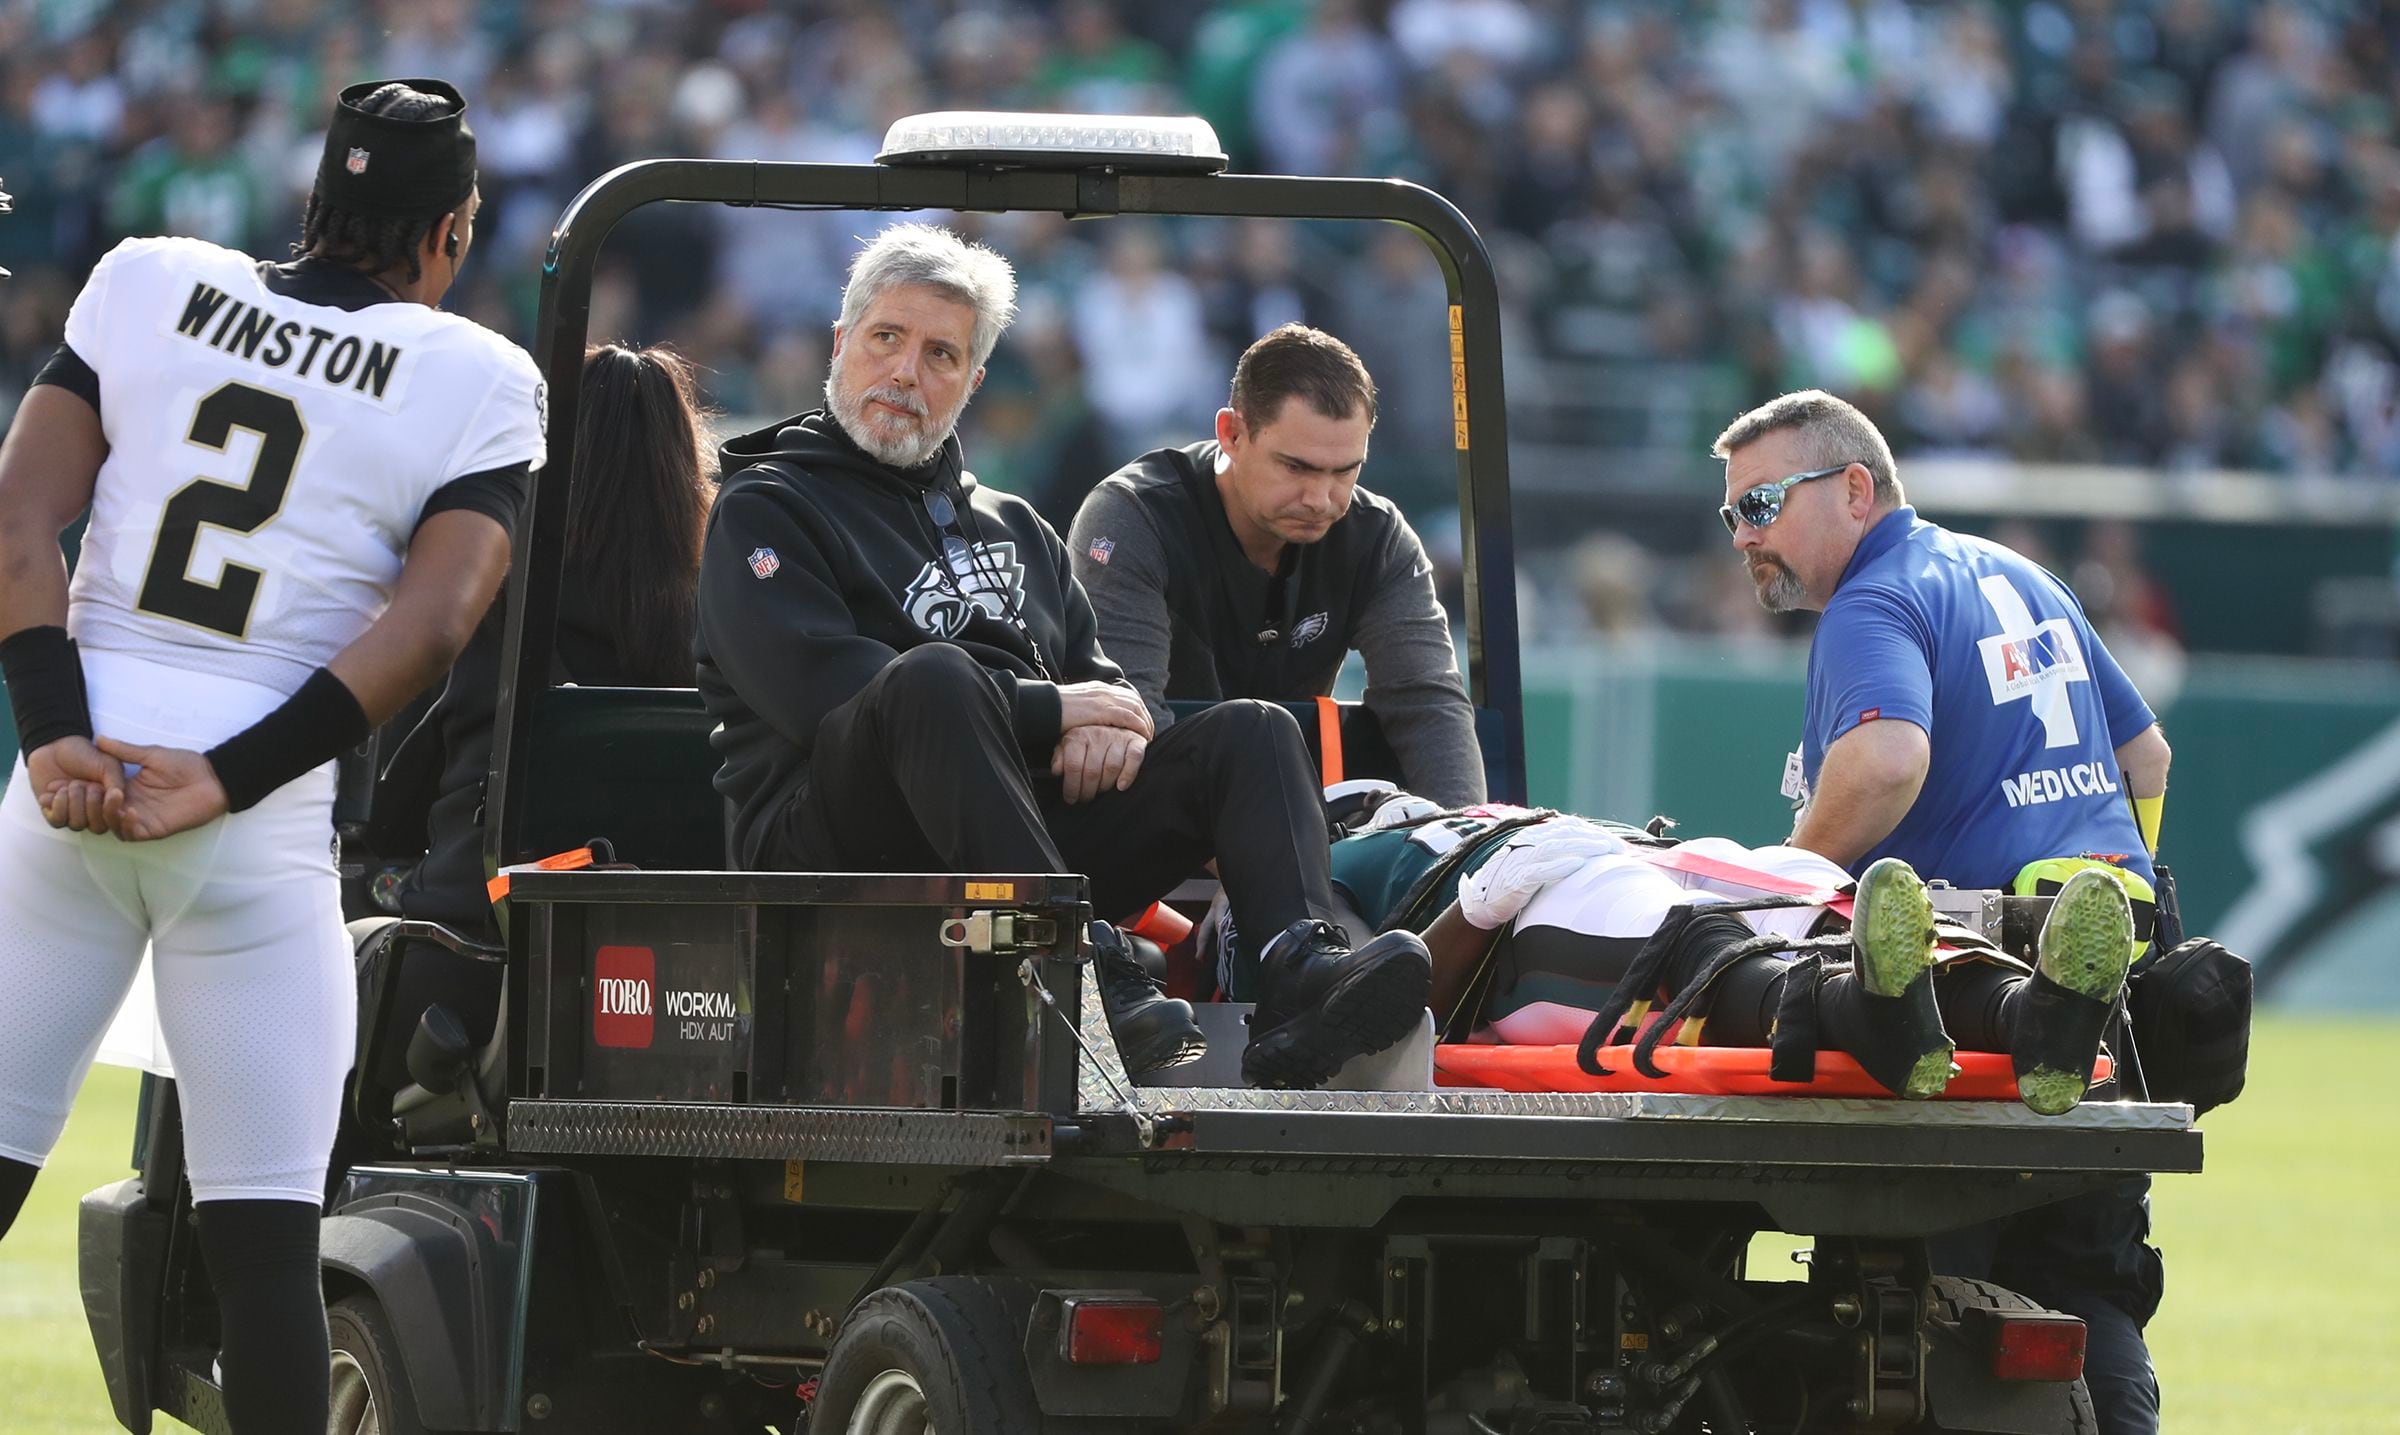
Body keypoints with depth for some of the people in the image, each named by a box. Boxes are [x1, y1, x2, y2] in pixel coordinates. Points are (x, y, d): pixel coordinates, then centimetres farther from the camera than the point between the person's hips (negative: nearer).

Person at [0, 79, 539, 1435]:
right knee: (265, 1240, 0)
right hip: (262, 820, -2)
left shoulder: (146, 285, 10)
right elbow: (429, 625, -8)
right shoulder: (477, 383, 3)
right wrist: (225, 782, -10)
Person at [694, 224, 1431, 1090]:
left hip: (1037, 824, 6)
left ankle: (1297, 977, -39)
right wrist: (1050, 710, -9)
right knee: (935, 677, -35)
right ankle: (1093, 981, -49)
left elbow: (1100, 677, 22)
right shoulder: (765, 510, 8)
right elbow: (814, 688, -10)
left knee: (1251, 733, -8)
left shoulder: (1011, 528, 30)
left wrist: (1111, 726, -6)